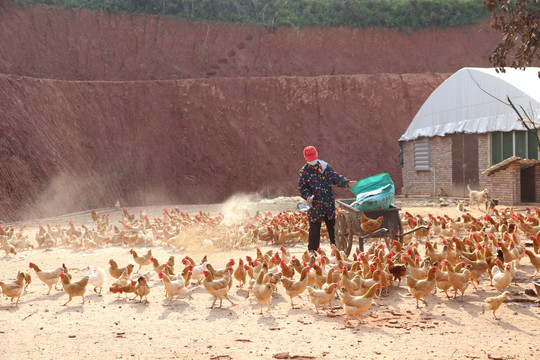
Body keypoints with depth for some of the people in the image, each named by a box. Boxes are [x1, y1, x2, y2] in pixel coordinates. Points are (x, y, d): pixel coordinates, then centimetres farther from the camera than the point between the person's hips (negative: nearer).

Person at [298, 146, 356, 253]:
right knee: (314, 229, 2)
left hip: (329, 203, 3)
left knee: (333, 227, 11)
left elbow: (335, 178, 9)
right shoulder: (304, 171, -3)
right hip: (315, 205, -3)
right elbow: (302, 187, -1)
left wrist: (347, 182, -5)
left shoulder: (326, 166, 7)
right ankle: (312, 251, 14)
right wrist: (307, 196, -19)